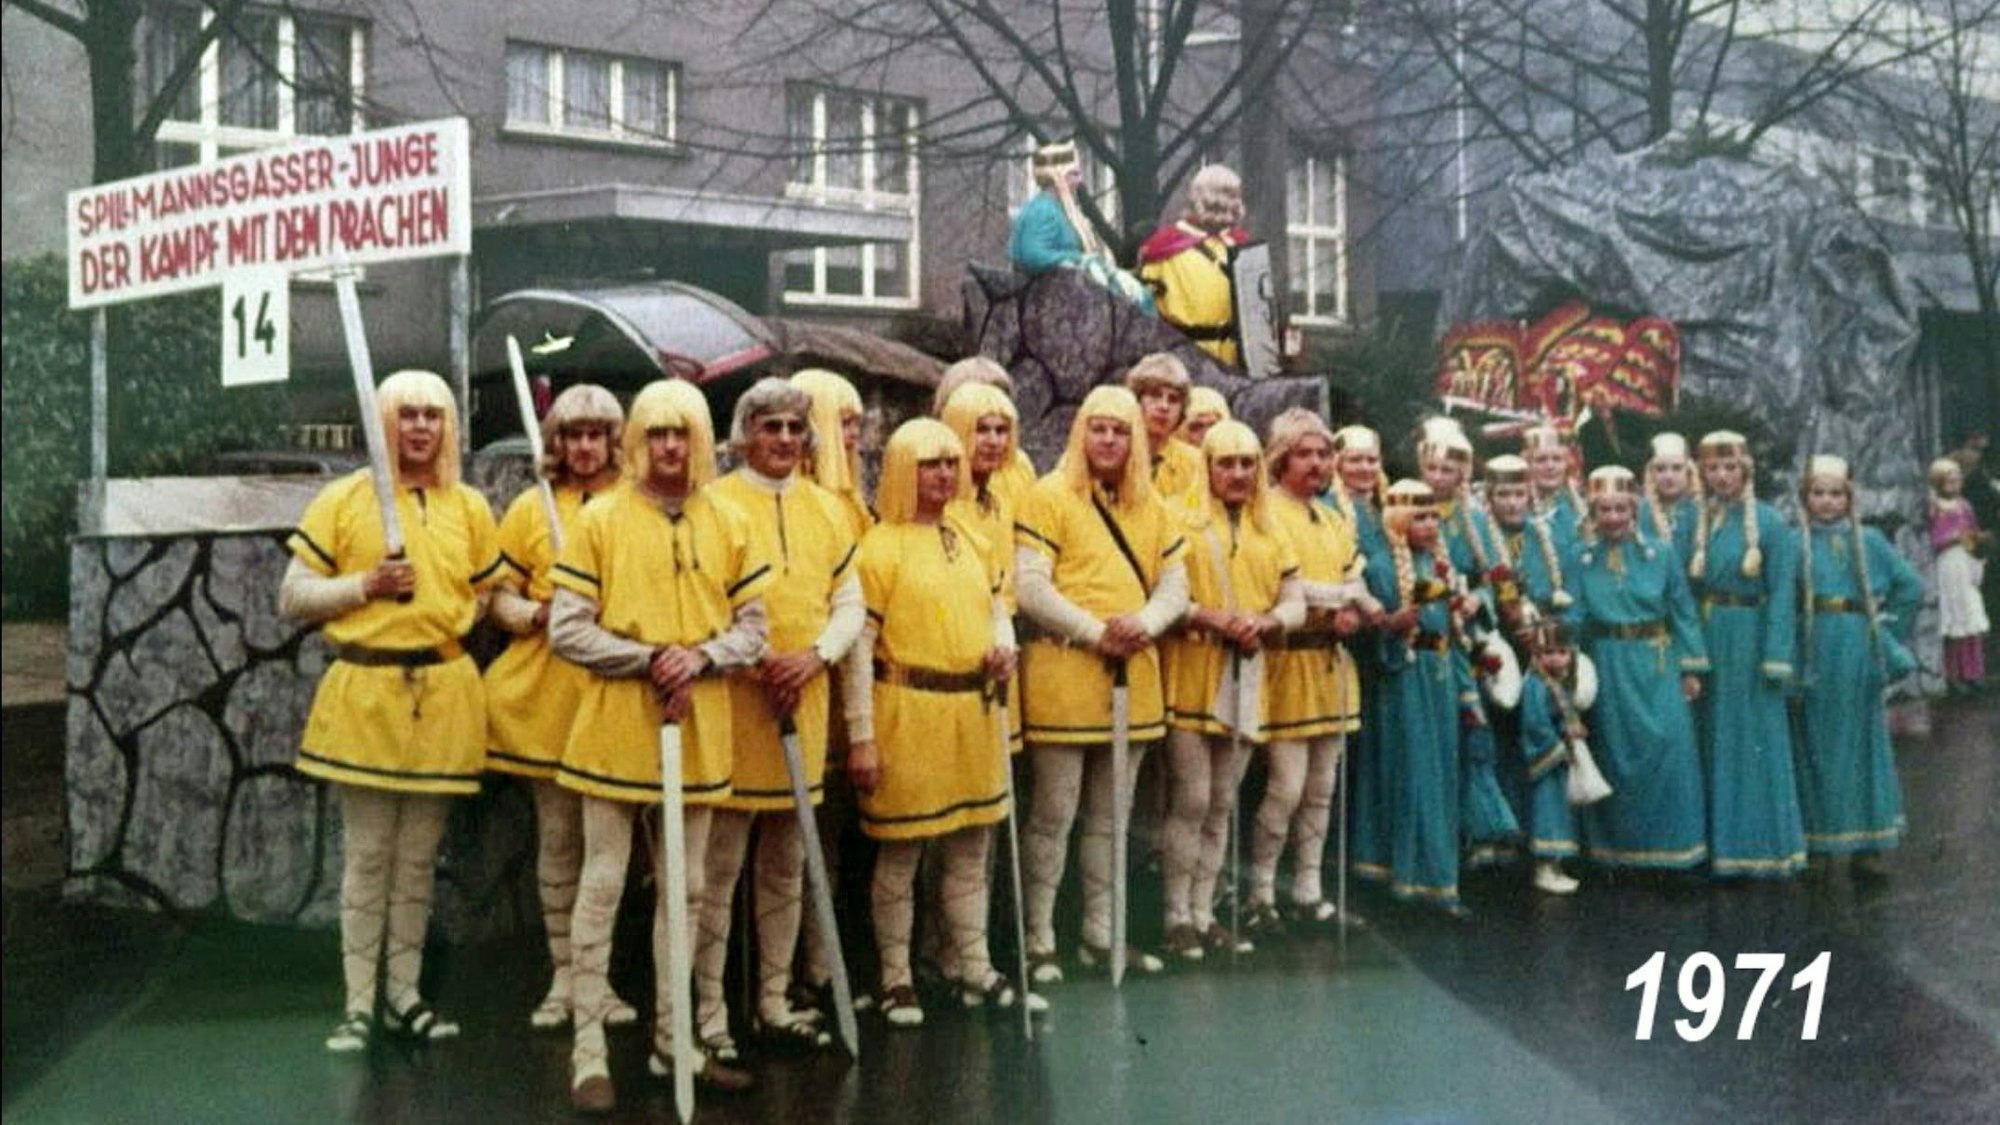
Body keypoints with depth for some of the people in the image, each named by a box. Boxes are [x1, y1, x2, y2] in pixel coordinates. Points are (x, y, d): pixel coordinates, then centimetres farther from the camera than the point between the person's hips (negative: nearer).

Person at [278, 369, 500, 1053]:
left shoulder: (469, 507, 10)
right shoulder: (343, 499, 2)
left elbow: (487, 596, 19)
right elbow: (292, 598, 1)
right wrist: (366, 586, -11)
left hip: (443, 694, 3)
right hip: (364, 691, -3)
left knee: (419, 855, 10)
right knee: (367, 854, 0)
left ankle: (404, 993, 21)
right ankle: (359, 1004, 9)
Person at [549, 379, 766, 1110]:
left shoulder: (730, 524, 6)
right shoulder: (600, 519, -3)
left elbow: (753, 629, 6)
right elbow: (566, 630, -7)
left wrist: (699, 656, -13)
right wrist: (648, 658, -17)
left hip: (698, 728, 4)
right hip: (616, 727, -3)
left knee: (686, 888, 12)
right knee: (603, 888, 0)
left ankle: (674, 1041, 24)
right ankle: (590, 1053, 8)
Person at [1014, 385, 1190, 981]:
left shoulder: (1150, 505, 14)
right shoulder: (1049, 496, -4)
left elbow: (1175, 582, 11)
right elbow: (1028, 586, -13)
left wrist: (1145, 623, -9)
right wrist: (1096, 631, -17)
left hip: (1133, 675, 6)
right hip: (1063, 673, -6)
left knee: (1111, 815, 14)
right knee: (1054, 815, -1)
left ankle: (1099, 934, 24)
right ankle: (1039, 942, 9)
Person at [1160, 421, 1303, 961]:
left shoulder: (1269, 531, 15)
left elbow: (1295, 603, 12)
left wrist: (1265, 621, -9)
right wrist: (1219, 619, -18)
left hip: (1246, 679, 5)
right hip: (1191, 676, -5)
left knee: (1222, 805, 10)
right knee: (1190, 801, -6)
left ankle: (1203, 913, 18)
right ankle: (1177, 917, 5)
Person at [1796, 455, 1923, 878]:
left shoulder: (1869, 542, 9)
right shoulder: (1795, 543, 3)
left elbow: (1911, 586, 12)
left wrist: (1887, 633, 7)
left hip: (1859, 652, 2)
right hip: (1814, 656, -1)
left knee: (1862, 742, 3)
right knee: (1815, 744, 3)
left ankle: (1866, 845, 8)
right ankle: (1817, 841, 10)